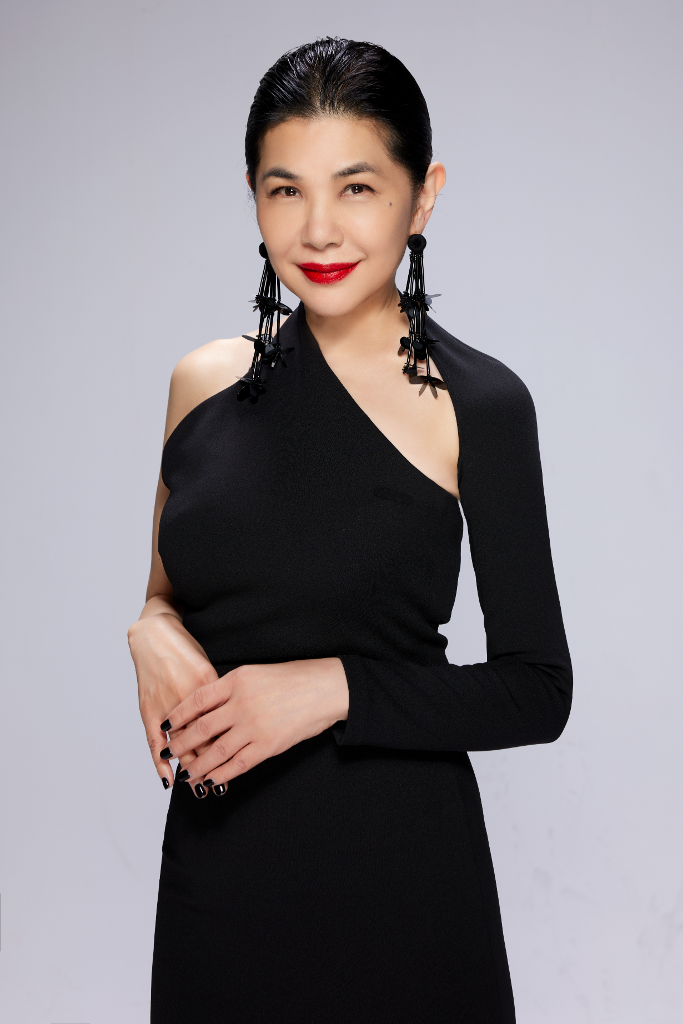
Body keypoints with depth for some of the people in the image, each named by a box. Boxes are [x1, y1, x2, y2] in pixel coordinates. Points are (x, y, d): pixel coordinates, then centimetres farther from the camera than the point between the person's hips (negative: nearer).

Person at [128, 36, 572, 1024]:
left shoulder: (476, 403, -10)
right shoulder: (206, 380, 2)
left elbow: (538, 691, -8)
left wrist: (334, 689, -20)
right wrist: (152, 636, -8)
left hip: (394, 872, -3)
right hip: (214, 863, 4)